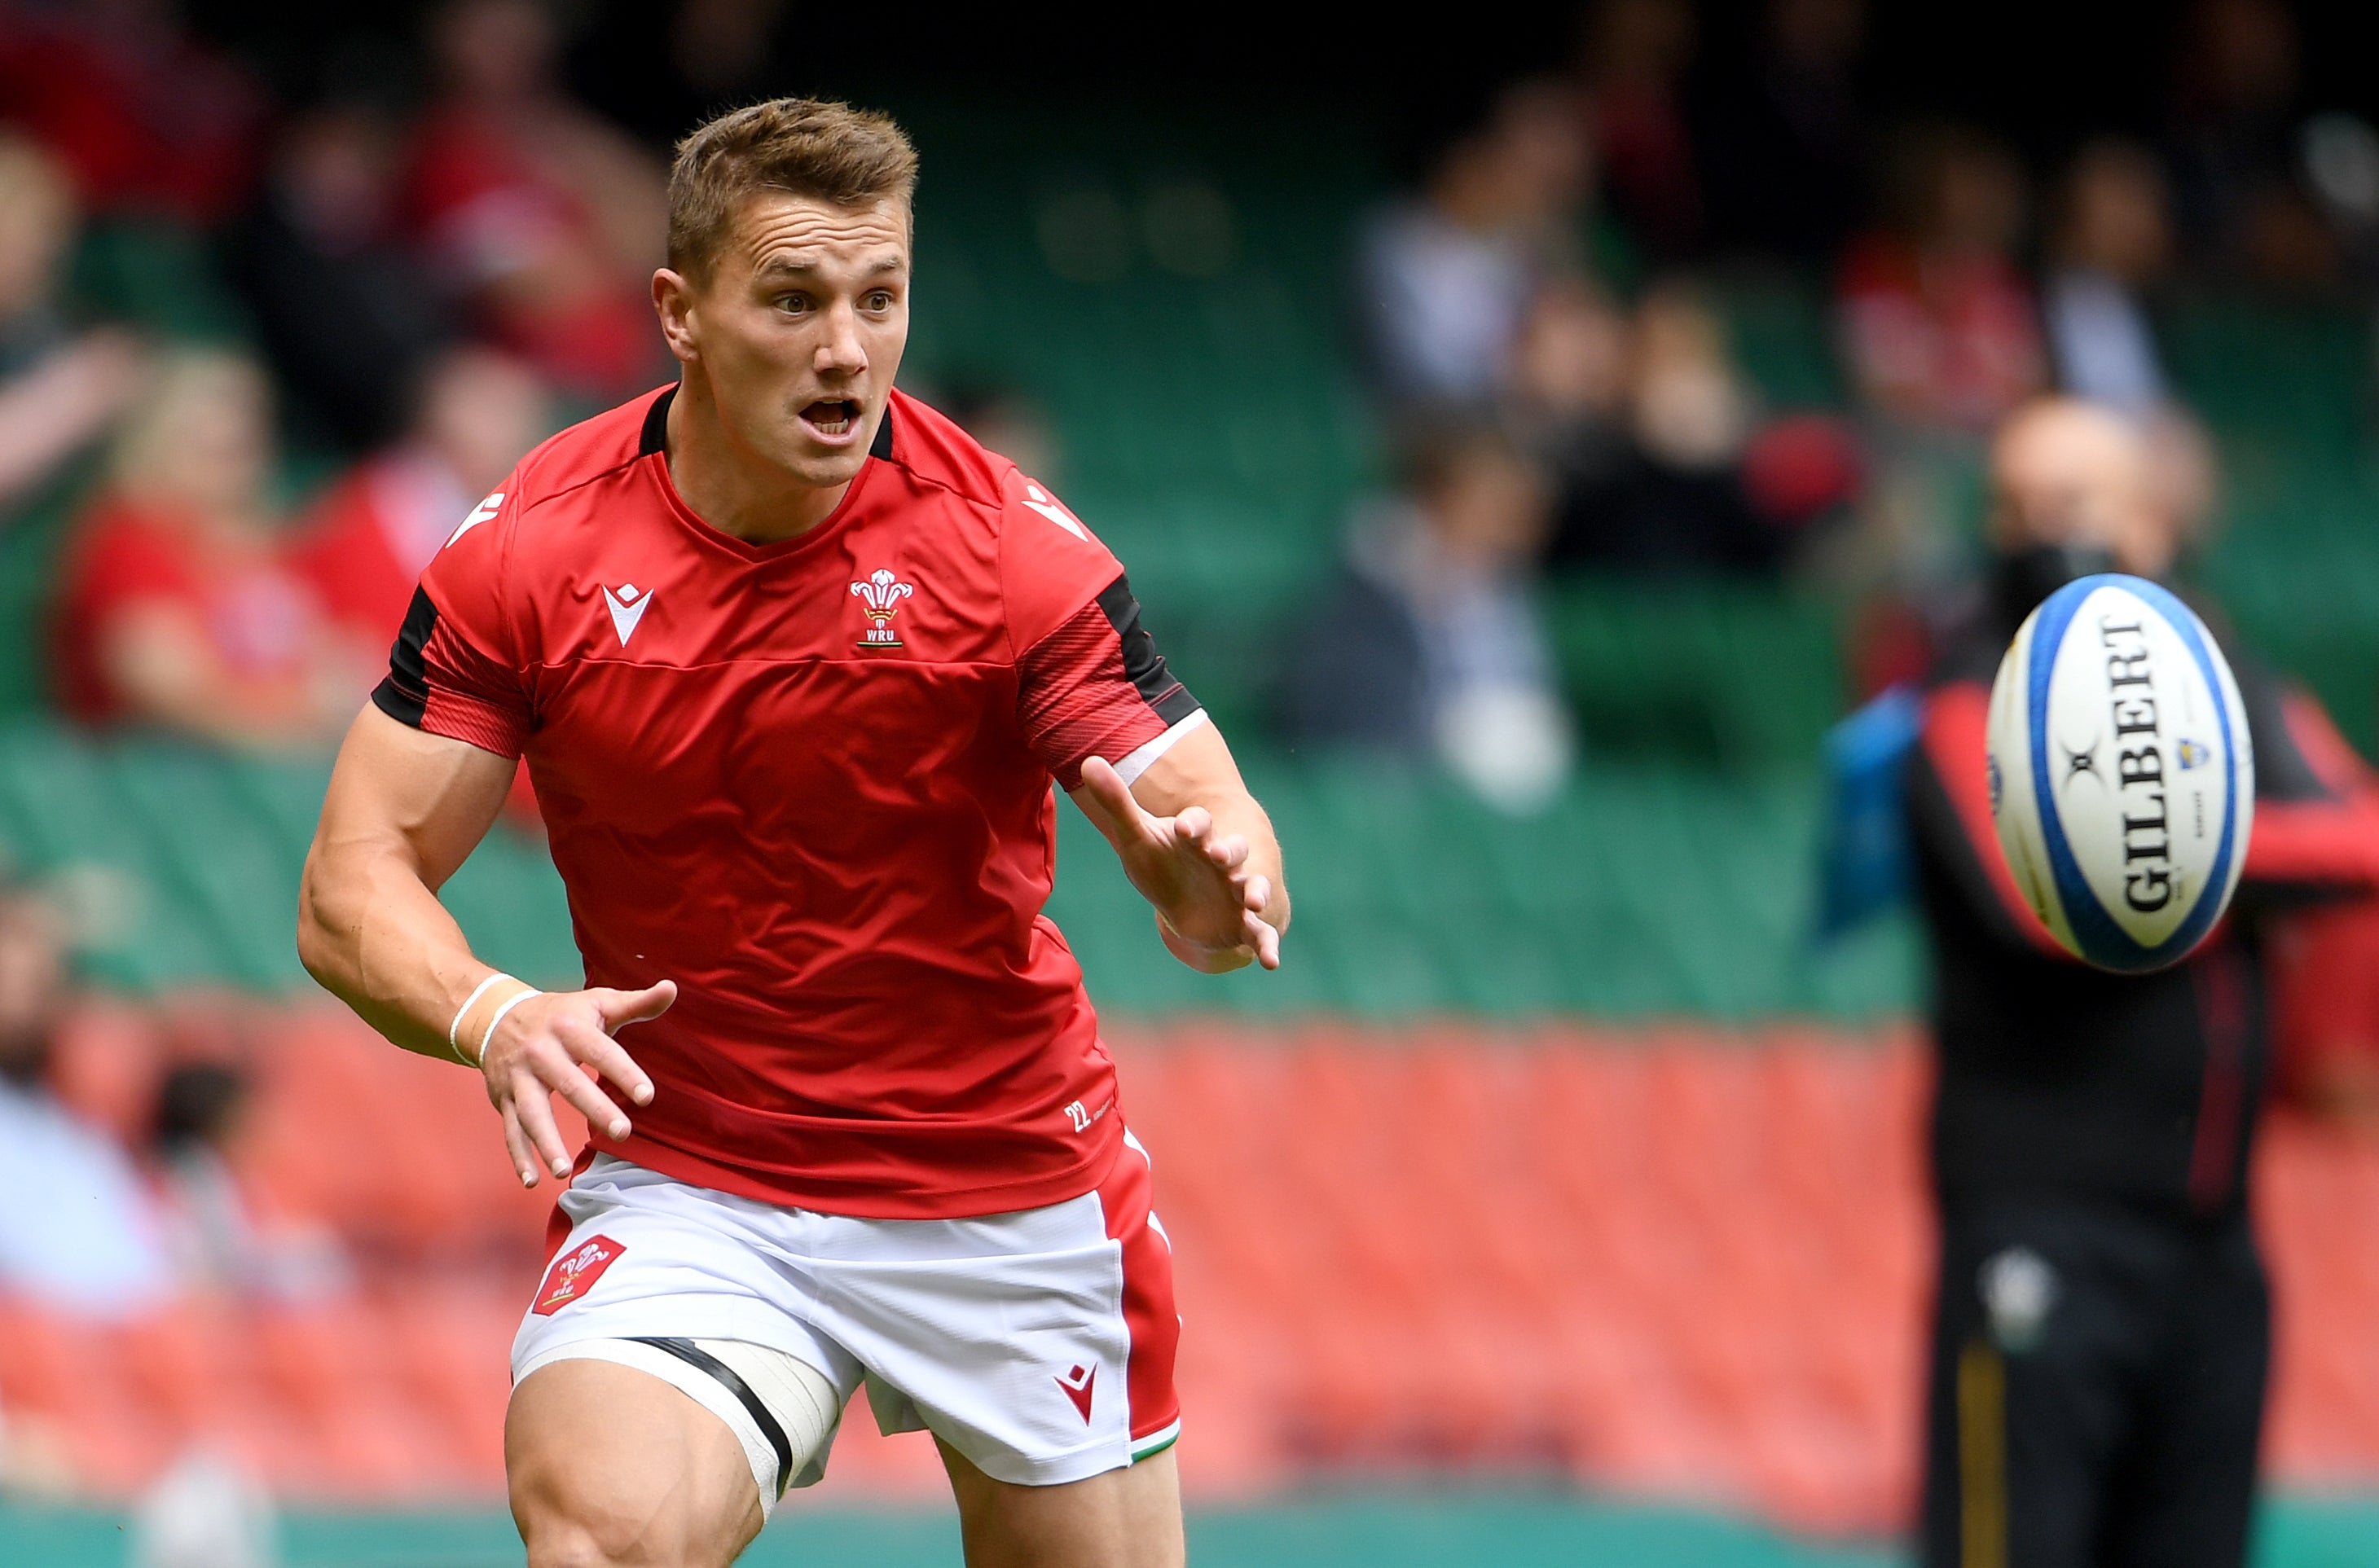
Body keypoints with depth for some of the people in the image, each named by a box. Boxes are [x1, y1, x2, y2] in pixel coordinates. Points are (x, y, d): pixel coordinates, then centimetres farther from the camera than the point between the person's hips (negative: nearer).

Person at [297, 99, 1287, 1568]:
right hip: (689, 1195, -1)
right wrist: (494, 1018, -28)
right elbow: (357, 883, -7)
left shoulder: (1016, 547, -12)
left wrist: (1211, 880, -39)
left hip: (1017, 1196, 1)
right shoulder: (529, 552, -9)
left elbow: (1224, 837, -14)